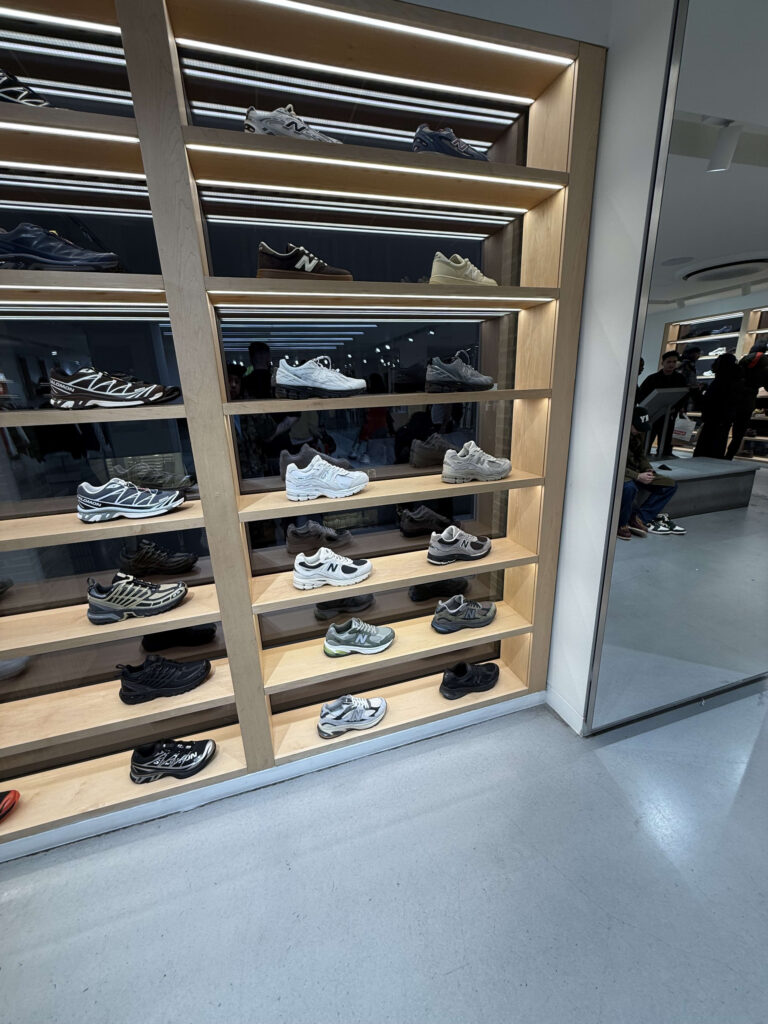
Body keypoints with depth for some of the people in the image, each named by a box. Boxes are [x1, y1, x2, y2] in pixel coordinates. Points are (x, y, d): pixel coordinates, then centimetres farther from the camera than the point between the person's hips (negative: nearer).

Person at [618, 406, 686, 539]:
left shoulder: (639, 434, 5)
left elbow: (641, 456, 17)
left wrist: (648, 470, -4)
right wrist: (637, 476, -27)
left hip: (636, 472, 9)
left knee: (670, 484, 1)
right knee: (629, 487, -41)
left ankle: (639, 518, -9)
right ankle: (621, 525, -18)